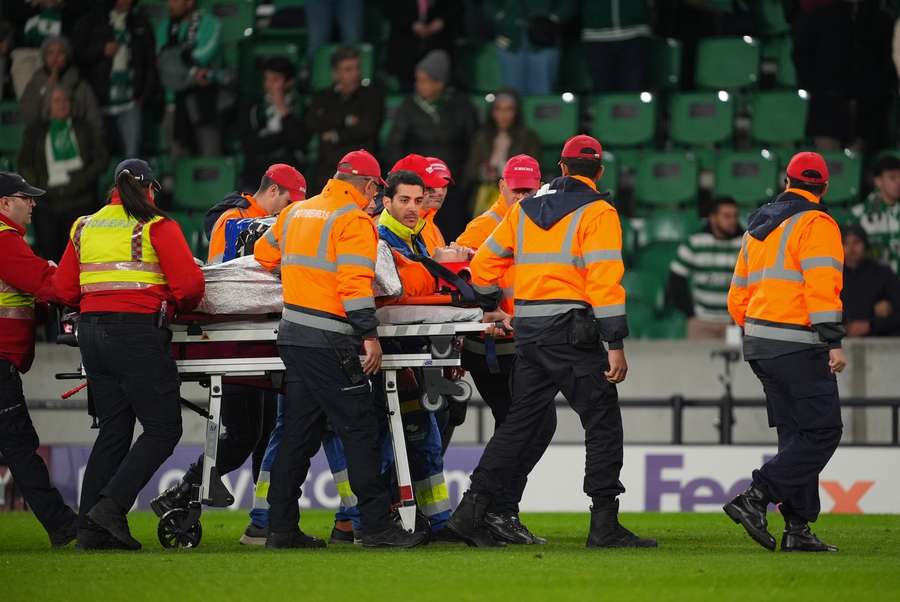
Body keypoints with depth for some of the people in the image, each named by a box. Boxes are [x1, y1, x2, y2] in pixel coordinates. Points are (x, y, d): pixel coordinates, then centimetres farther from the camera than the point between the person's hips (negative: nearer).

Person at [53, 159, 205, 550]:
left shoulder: (84, 227, 14)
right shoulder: (156, 227, -2)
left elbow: (64, 289, 11)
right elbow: (190, 284, -10)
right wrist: (178, 306, 11)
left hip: (91, 331, 7)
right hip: (138, 332, -7)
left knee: (113, 430, 11)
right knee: (163, 429, -1)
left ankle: (90, 529, 5)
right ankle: (111, 506, -16)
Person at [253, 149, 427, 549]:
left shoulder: (297, 212, 15)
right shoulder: (354, 220, -8)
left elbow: (264, 254, 26)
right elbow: (355, 282, -17)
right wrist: (369, 335, -17)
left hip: (293, 334, 8)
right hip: (328, 342, -8)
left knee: (300, 432, 12)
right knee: (361, 430, -5)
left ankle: (281, 528, 11)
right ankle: (376, 526, -7)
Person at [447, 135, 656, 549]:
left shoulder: (525, 209, 15)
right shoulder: (597, 212, -5)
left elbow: (484, 264, 19)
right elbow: (604, 281, -14)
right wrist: (616, 345, -15)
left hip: (527, 329, 6)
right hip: (572, 329, -6)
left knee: (521, 422, 12)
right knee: (603, 422, -1)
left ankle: (472, 511, 7)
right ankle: (604, 525, -6)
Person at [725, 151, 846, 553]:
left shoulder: (758, 228, 18)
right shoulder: (816, 224, -7)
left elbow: (738, 297, 21)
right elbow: (821, 287, -18)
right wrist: (833, 342, -19)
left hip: (759, 340, 9)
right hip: (798, 345, -9)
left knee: (797, 437, 10)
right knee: (822, 433, -7)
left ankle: (798, 528, 4)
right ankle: (755, 499, -18)